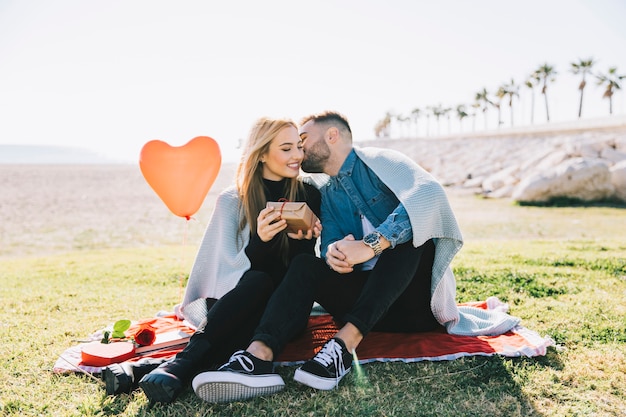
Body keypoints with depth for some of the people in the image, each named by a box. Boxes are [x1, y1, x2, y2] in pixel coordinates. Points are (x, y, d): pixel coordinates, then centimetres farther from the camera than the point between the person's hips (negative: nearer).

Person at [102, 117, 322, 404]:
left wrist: (302, 239, -22)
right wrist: (259, 242, -30)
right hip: (237, 301, -1)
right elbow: (234, 268, -9)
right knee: (258, 281, -36)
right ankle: (180, 366, -43)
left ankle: (180, 366, -42)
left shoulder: (309, 196, 2)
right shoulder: (232, 201, -2)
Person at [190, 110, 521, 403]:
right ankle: (259, 355, -40)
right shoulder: (327, 195, 14)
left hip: (417, 293, -4)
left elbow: (428, 193, -26)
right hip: (374, 308, 5)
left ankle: (345, 343, -38)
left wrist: (369, 246, -36)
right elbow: (329, 247, 1)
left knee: (404, 231, -29)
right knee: (306, 264, -16)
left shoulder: (379, 162, -5)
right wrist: (333, 255, -25)